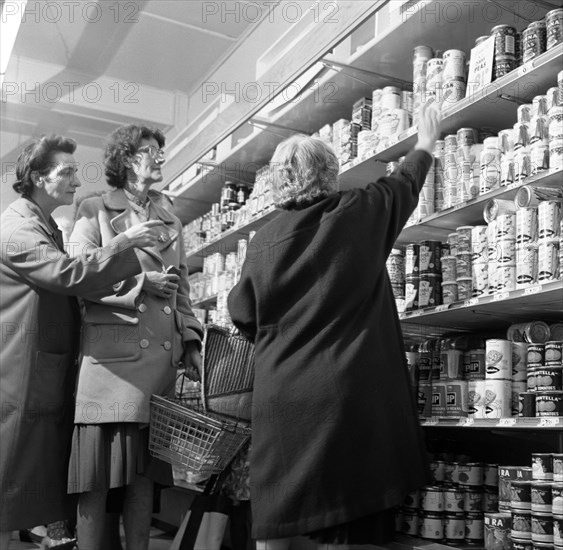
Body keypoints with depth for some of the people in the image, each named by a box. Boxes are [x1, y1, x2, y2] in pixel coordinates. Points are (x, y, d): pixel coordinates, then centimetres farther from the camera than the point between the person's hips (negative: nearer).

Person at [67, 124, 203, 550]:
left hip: (161, 356, 5)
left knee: (145, 471, 8)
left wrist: (191, 342, 10)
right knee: (100, 475, -3)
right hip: (112, 354, -4)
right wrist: (141, 283, -8)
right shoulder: (95, 211, 5)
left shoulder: (171, 220, 21)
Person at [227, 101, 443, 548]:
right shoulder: (359, 213, 0)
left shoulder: (264, 240, 3)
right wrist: (426, 144, 38)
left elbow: (243, 315, 12)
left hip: (281, 397, 2)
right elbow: (404, 185, 19)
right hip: (347, 391, -2)